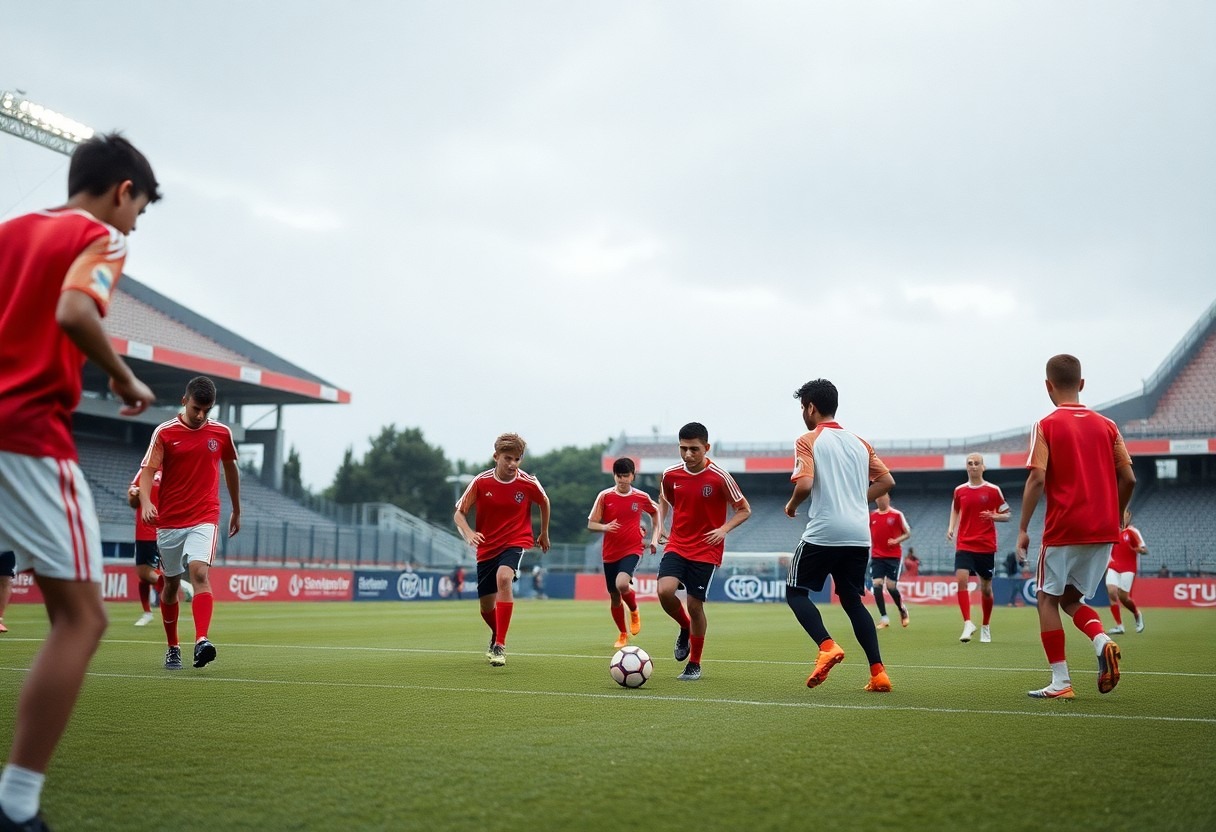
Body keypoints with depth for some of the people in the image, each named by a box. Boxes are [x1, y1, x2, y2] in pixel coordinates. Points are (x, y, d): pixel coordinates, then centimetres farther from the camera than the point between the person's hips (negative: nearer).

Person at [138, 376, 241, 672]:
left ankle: (202, 642, -34)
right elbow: (148, 471, -10)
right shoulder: (165, 432, -3)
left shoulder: (221, 433, 3)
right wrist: (146, 502, -29)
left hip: (204, 519, -1)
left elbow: (230, 469, 17)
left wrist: (237, 511, 23)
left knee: (200, 573, -23)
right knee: (171, 584, 11)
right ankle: (172, 648, 28)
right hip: (169, 521, 1)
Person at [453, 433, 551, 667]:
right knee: (486, 606, 8)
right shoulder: (481, 482, -10)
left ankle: (500, 646, -30)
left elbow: (544, 503, 12)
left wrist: (544, 533, 22)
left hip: (516, 542, -2)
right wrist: (468, 533, -25)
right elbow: (459, 514, -5)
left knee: (503, 578, -34)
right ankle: (496, 636, 44)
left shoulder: (529, 483, -10)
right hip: (487, 547, 2)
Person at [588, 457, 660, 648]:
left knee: (622, 584, -28)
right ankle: (623, 634, 31)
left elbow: (655, 512, 18)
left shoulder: (642, 497, -2)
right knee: (614, 596, 9)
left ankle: (634, 612, 4)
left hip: (633, 549, -2)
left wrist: (654, 538, 10)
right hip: (610, 552, 2)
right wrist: (604, 527, -22)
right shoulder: (605, 496, -4)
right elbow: (591, 524, 0)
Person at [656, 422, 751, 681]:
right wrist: (660, 525, 3)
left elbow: (744, 510, -2)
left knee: (695, 604, -3)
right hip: (676, 545, 3)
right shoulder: (670, 475, -2)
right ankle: (685, 628, 13)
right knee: (665, 590, -20)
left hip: (706, 550, -3)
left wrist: (724, 529, -18)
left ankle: (695, 664, 18)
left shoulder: (719, 477, -12)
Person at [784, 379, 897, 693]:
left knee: (795, 592, 9)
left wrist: (792, 505, 3)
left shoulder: (808, 441, -3)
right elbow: (886, 481, 13)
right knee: (852, 600, 14)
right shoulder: (859, 443, 14)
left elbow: (804, 484, -17)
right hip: (859, 535, 6)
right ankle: (878, 672, 2)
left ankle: (827, 646, -15)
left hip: (822, 533, -6)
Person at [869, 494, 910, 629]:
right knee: (877, 584, -11)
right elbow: (868, 534, 18)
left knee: (891, 586, -8)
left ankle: (902, 610, 21)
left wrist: (896, 541, -15)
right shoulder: (871, 516, 7)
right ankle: (884, 618, -4)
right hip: (877, 556, 3)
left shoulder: (897, 514, -3)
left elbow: (907, 533, 2)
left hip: (894, 556, -3)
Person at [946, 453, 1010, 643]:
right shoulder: (959, 490, 6)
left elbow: (1006, 515, 4)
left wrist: (994, 516, -17)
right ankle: (968, 624, -19)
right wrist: (951, 527, 7)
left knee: (986, 588, 7)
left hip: (986, 546, -1)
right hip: (964, 545, 1)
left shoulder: (993, 490, -1)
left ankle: (985, 627, 25)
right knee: (961, 579, -20)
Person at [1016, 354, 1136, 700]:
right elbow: (1128, 479, 6)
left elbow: (1037, 479, -13)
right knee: (1070, 598, 19)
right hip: (1104, 531, 5)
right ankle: (1103, 642, -8)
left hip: (1064, 529, -5)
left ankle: (1060, 682, 3)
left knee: (1047, 598, 9)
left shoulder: (1046, 426, -4)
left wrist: (1022, 529, -7)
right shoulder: (1106, 425, 9)